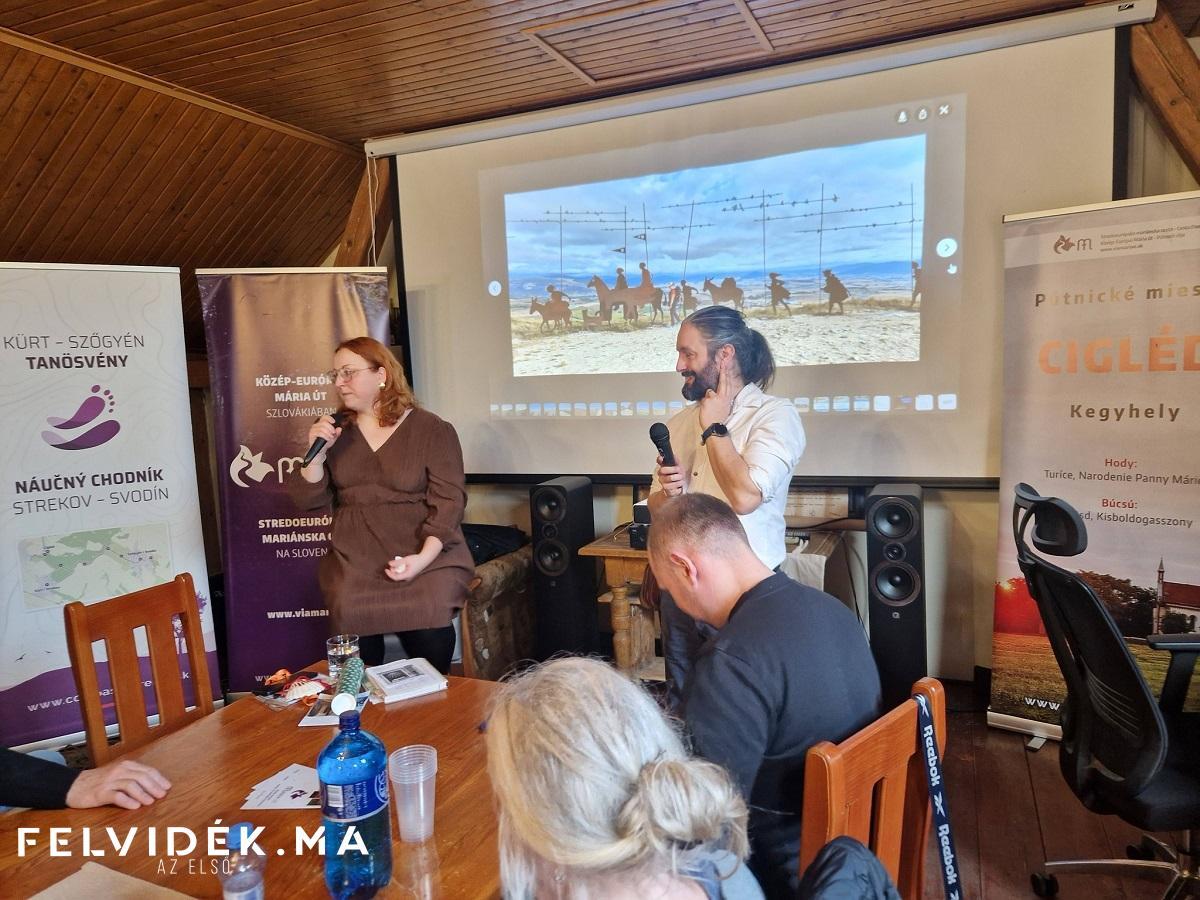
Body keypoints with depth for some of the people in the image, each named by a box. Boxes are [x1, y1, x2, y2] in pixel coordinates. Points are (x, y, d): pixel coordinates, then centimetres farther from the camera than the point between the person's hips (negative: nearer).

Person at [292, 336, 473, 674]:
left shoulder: (433, 430, 0)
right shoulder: (337, 432, 13)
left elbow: (448, 501, -7)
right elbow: (309, 500, 9)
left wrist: (423, 558, -19)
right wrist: (317, 453, -7)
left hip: (426, 557, -3)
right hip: (353, 559, 3)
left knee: (427, 635, -25)